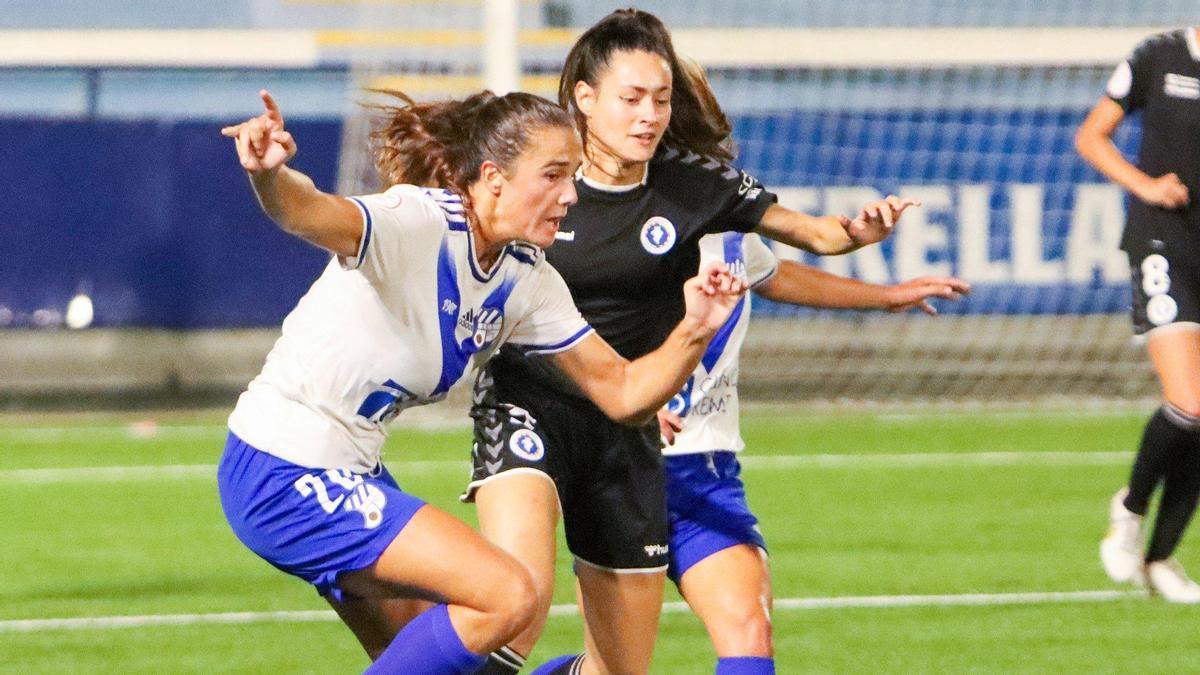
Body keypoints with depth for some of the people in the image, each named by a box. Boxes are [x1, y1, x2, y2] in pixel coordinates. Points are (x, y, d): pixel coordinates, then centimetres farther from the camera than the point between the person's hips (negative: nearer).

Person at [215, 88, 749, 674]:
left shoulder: (528, 280, 4)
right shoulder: (418, 225, -23)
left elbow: (621, 391, 6)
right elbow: (309, 214, -43)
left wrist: (695, 331, -13)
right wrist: (269, 176, -66)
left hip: (348, 476, 10)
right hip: (284, 477, -10)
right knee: (507, 597, -17)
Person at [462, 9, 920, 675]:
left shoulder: (695, 183, -5)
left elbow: (811, 232, 3)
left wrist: (857, 230, -20)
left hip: (625, 428, 3)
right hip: (527, 402, -3)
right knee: (519, 596, -31)